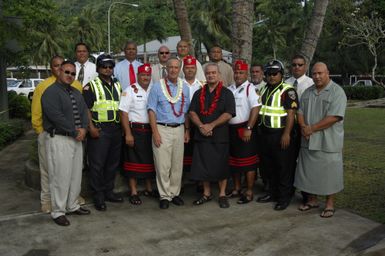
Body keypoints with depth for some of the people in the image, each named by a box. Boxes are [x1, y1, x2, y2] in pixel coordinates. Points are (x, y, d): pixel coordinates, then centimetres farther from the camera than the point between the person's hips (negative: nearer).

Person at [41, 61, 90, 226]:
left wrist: (83, 128, -7)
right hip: (59, 140, -8)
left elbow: (84, 111, 12)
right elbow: (56, 116, -19)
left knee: (76, 175, 12)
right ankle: (58, 212, 8)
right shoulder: (51, 92, -10)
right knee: (60, 176, -3)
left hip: (76, 139, 8)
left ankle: (72, 206, 26)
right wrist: (75, 132, -15)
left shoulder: (76, 93, 17)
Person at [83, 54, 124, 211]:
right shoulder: (91, 86, -2)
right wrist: (91, 127, -18)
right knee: (97, 164, -2)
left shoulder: (117, 86, 17)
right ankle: (98, 197, 7)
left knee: (113, 163, 13)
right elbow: (86, 108, -9)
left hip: (116, 129, 6)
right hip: (99, 129, -6)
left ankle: (108, 192, 26)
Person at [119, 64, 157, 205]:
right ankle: (133, 192, 11)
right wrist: (128, 134, -15)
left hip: (151, 130, 5)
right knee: (134, 161, 1)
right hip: (135, 130, -5)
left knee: (150, 159, 13)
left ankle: (149, 188, 28)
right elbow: (124, 113, -9)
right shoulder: (130, 91, -5)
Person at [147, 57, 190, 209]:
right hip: (162, 129, -4)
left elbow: (186, 111, 15)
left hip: (179, 129, 4)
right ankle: (164, 196, 11)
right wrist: (155, 132, -11)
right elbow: (151, 111, -4)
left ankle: (174, 193, 21)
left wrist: (187, 130, 9)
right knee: (163, 165, -1)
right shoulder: (157, 87, -1)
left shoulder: (184, 87, 11)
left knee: (177, 165, 8)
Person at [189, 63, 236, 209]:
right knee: (203, 165, 7)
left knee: (221, 166, 3)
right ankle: (206, 193, 22)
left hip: (220, 136, -3)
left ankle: (222, 194, 16)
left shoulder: (227, 93, 2)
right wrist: (201, 126, -12)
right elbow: (192, 112, 5)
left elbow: (228, 114, -9)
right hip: (202, 136, 3)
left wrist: (211, 125, -16)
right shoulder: (199, 93, 13)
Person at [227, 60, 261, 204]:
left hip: (244, 129, -7)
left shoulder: (250, 88, -8)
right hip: (231, 129, 7)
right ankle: (236, 189, 29)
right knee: (234, 161, 15)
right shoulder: (229, 89, 12)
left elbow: (255, 108, -17)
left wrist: (248, 128, -20)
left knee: (248, 162, -1)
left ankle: (249, 192, 9)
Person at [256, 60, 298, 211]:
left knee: (283, 167, 1)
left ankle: (284, 197, 13)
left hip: (280, 134, -7)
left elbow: (291, 113, -16)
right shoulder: (264, 89, 14)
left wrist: (286, 134, -22)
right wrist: (259, 128, 14)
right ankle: (273, 193, 29)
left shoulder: (287, 91, -9)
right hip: (265, 134, 8)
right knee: (268, 166, 15)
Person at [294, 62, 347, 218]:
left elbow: (334, 117, -19)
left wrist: (312, 129, -18)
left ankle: (329, 204, 20)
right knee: (309, 171, 14)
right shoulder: (308, 92, 11)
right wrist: (303, 127, -10)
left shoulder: (337, 92, -10)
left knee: (329, 173, 4)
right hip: (308, 141, 6)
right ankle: (312, 200, 30)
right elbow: (300, 112, 10)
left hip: (328, 142, -6)